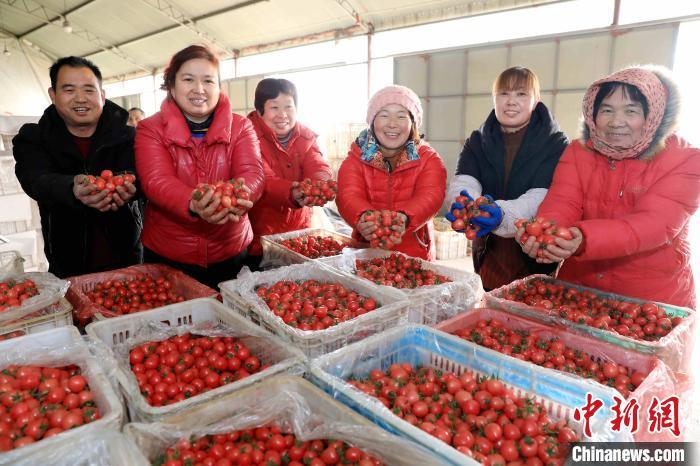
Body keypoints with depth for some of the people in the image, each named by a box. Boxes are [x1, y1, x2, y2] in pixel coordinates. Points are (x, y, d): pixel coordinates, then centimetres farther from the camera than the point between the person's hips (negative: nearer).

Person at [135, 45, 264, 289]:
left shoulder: (241, 127, 2)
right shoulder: (150, 129, -2)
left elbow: (252, 174, -13)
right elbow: (157, 181, -17)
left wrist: (238, 198, -37)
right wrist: (193, 205, -39)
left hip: (230, 253, 1)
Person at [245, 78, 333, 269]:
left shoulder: (306, 137, 3)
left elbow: (319, 167, -15)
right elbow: (261, 180, -27)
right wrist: (291, 193, -48)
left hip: (299, 229, 4)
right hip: (258, 237, -4)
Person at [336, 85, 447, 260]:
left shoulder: (429, 159, 6)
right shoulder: (356, 159, 7)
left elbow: (429, 196, -12)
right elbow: (349, 196, -10)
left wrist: (405, 218, -33)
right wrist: (363, 218, -33)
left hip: (415, 255, 0)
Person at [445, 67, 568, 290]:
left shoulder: (555, 144, -6)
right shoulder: (477, 141, 4)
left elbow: (542, 198, -21)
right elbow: (462, 184, -13)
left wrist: (503, 214, -41)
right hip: (489, 255, 3)